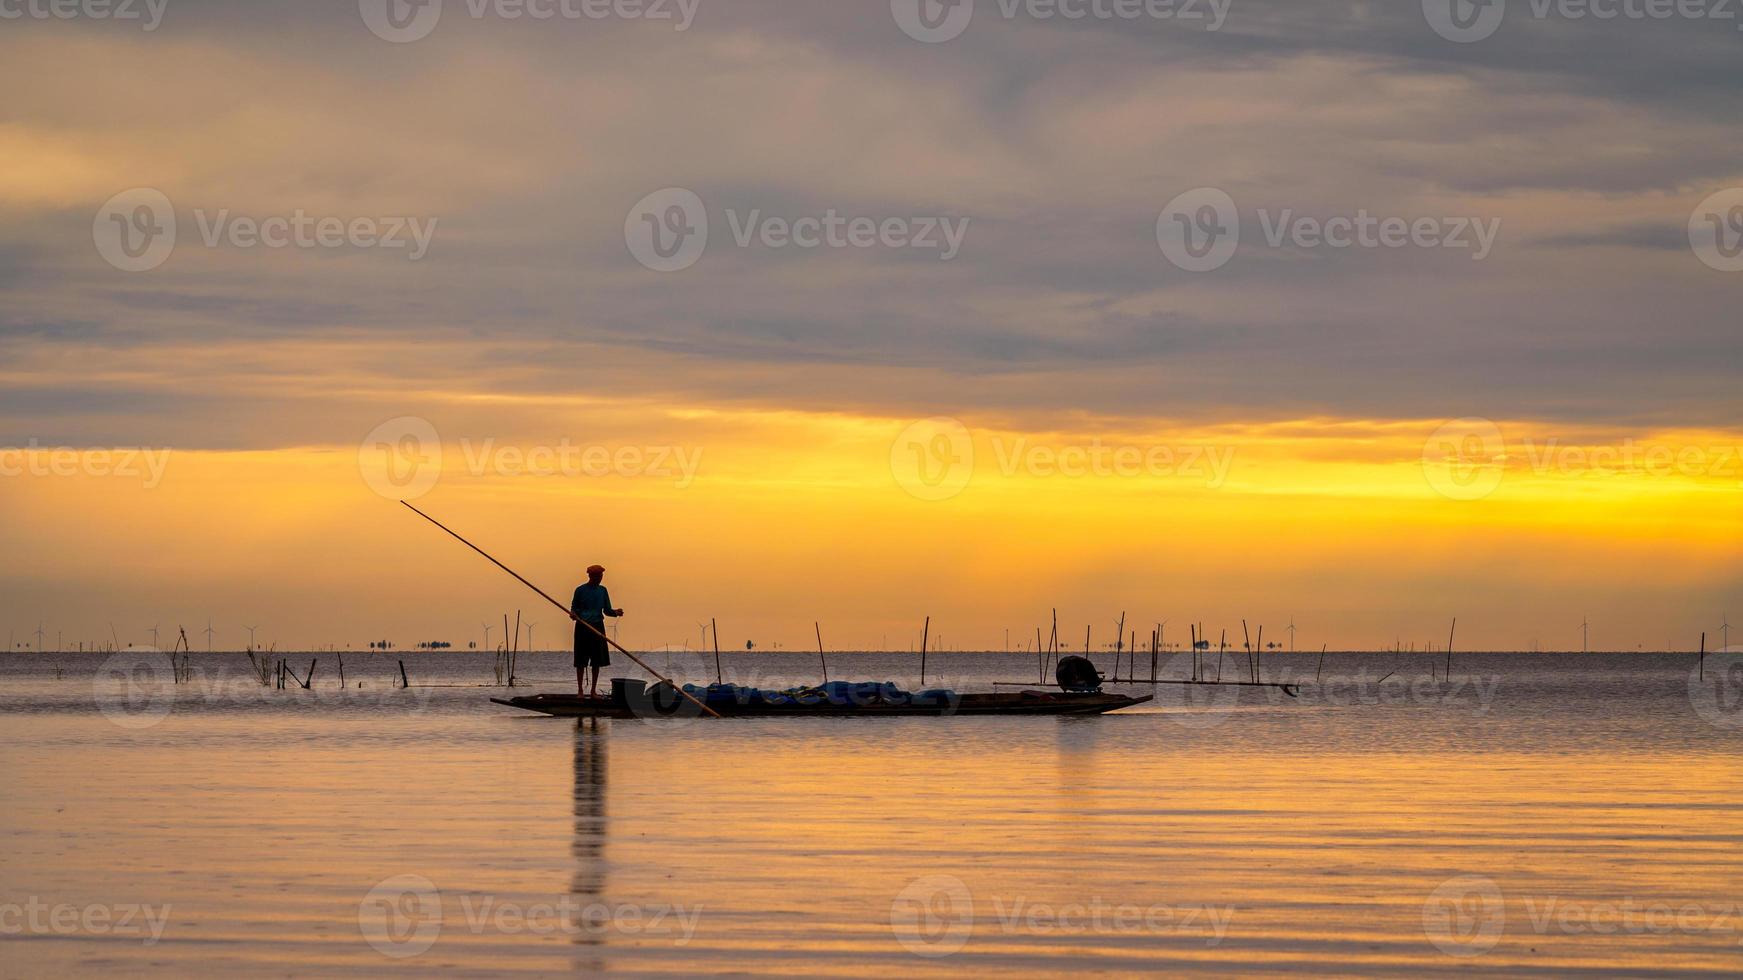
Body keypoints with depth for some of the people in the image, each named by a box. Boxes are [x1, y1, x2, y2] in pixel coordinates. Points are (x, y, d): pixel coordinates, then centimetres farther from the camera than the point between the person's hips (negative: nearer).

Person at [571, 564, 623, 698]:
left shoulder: (602, 591, 9)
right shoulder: (580, 590, -1)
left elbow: (607, 611, 10)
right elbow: (574, 607, 5)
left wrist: (616, 612, -11)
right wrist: (573, 614, -17)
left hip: (597, 627, 3)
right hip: (582, 627, -3)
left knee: (597, 661, 2)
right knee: (581, 661, -3)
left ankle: (593, 691, 9)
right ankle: (580, 690, 4)